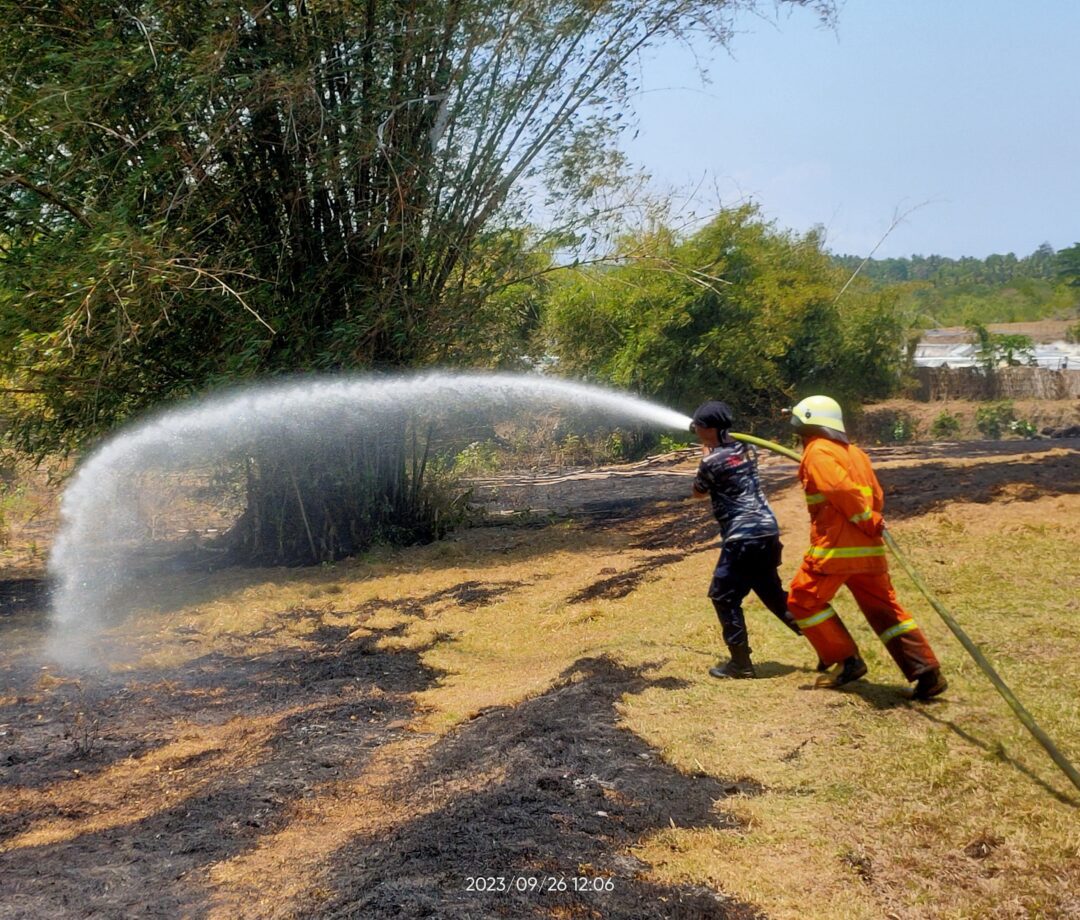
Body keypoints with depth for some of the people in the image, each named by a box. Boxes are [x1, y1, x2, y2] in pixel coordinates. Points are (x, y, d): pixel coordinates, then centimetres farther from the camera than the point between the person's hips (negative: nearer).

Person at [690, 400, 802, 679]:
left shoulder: (712, 461, -13)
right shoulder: (747, 448, 9)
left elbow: (698, 493, 7)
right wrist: (711, 452, 25)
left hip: (743, 537, -8)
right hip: (767, 530, 8)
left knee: (724, 597, 4)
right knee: (772, 592, 20)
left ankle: (740, 663, 6)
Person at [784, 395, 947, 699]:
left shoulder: (817, 452, -6)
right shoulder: (854, 452, 19)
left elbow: (842, 489, -20)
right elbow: (876, 496, 15)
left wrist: (870, 522, -14)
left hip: (835, 547, -8)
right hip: (869, 548, 8)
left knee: (803, 600, 8)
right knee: (885, 610, 11)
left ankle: (846, 661, 6)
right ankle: (927, 672, 4)